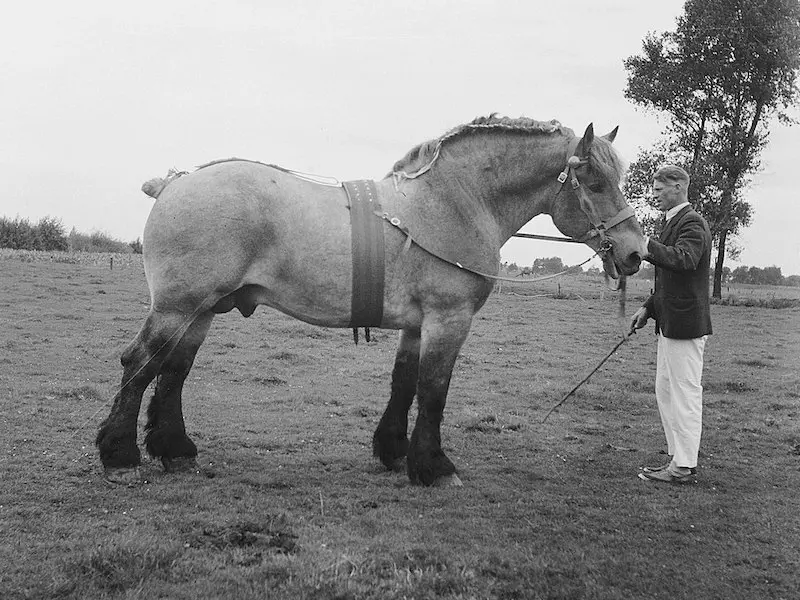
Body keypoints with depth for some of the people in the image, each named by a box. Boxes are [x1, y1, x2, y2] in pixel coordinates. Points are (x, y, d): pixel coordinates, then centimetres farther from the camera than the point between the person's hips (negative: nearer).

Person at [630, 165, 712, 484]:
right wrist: (649, 308, 15)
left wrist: (644, 244, -35)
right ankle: (678, 458, 22)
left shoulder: (692, 223, -13)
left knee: (685, 394, -5)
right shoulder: (675, 222, 19)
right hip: (670, 323, 11)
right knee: (666, 392, 15)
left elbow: (683, 259, -33)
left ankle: (684, 467, 0)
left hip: (685, 323, -11)